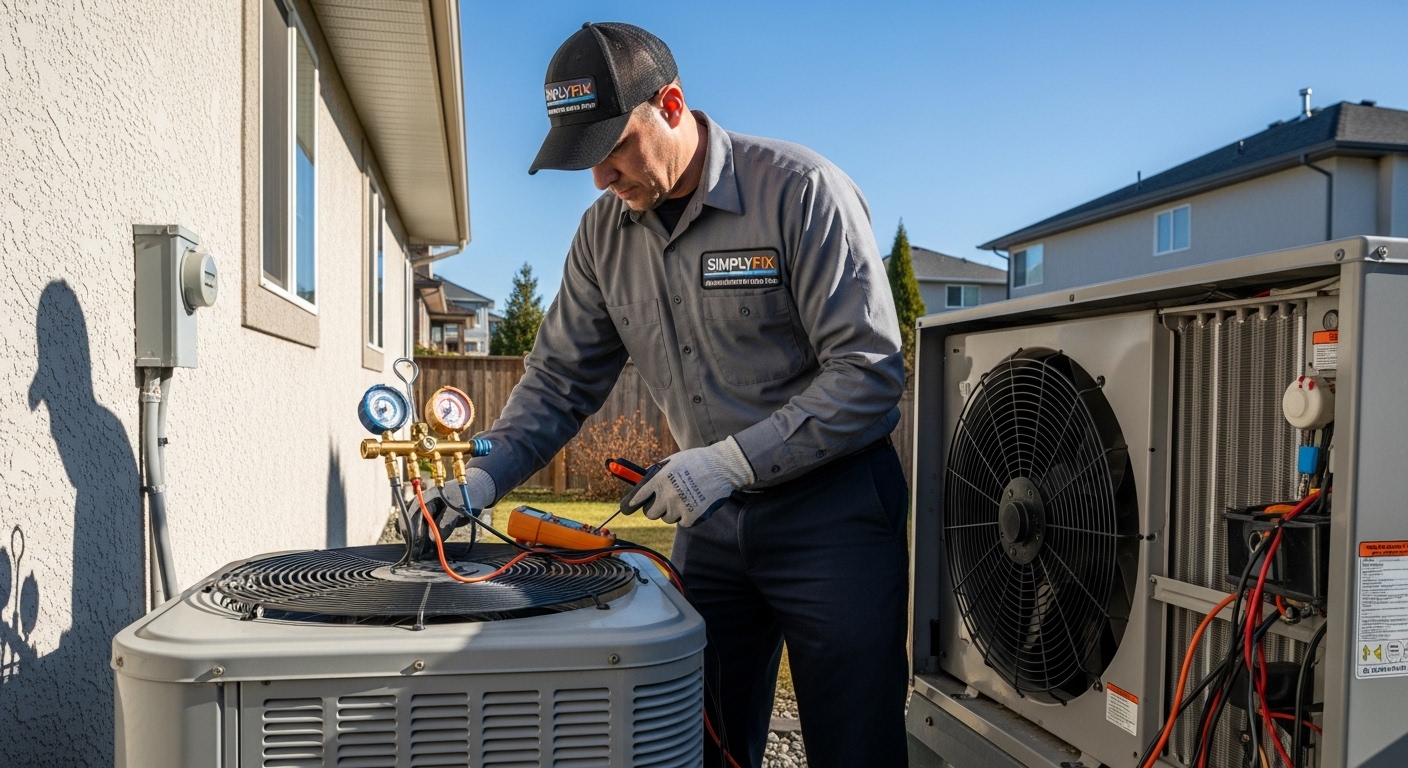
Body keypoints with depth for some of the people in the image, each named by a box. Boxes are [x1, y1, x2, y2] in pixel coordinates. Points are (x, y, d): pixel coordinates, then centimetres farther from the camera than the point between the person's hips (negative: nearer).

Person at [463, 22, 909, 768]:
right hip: (710, 517, 6)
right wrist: (483, 478, -6)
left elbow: (870, 371, -18)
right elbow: (560, 377, 9)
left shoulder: (801, 190, -15)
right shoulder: (604, 231, 3)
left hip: (830, 510, -5)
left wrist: (730, 461, -23)